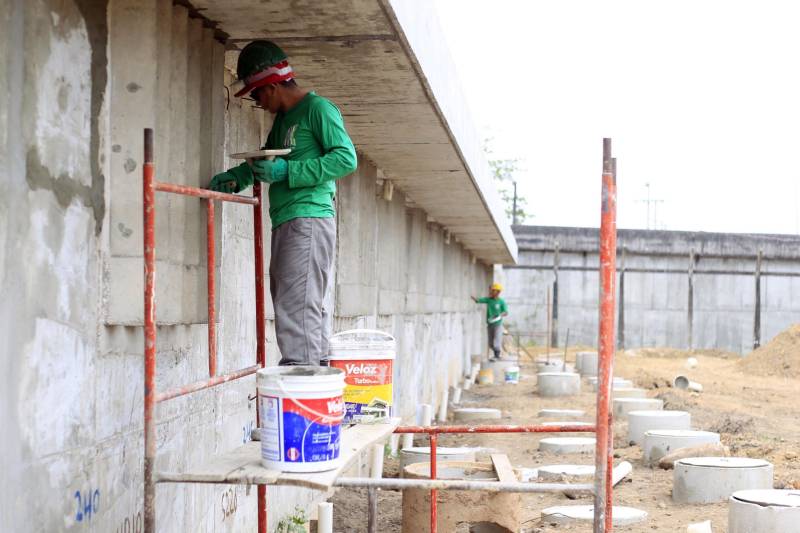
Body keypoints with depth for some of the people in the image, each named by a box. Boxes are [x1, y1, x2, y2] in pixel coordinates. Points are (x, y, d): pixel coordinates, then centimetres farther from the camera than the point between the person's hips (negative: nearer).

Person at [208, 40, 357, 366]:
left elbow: (346, 159, -14)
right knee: (309, 308, 8)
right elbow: (266, 162, 33)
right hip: (285, 224, 9)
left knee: (297, 309, -14)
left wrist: (286, 171, -17)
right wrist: (235, 177, 14)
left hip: (309, 220, -9)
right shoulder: (282, 119, 22)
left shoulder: (318, 109, -5)